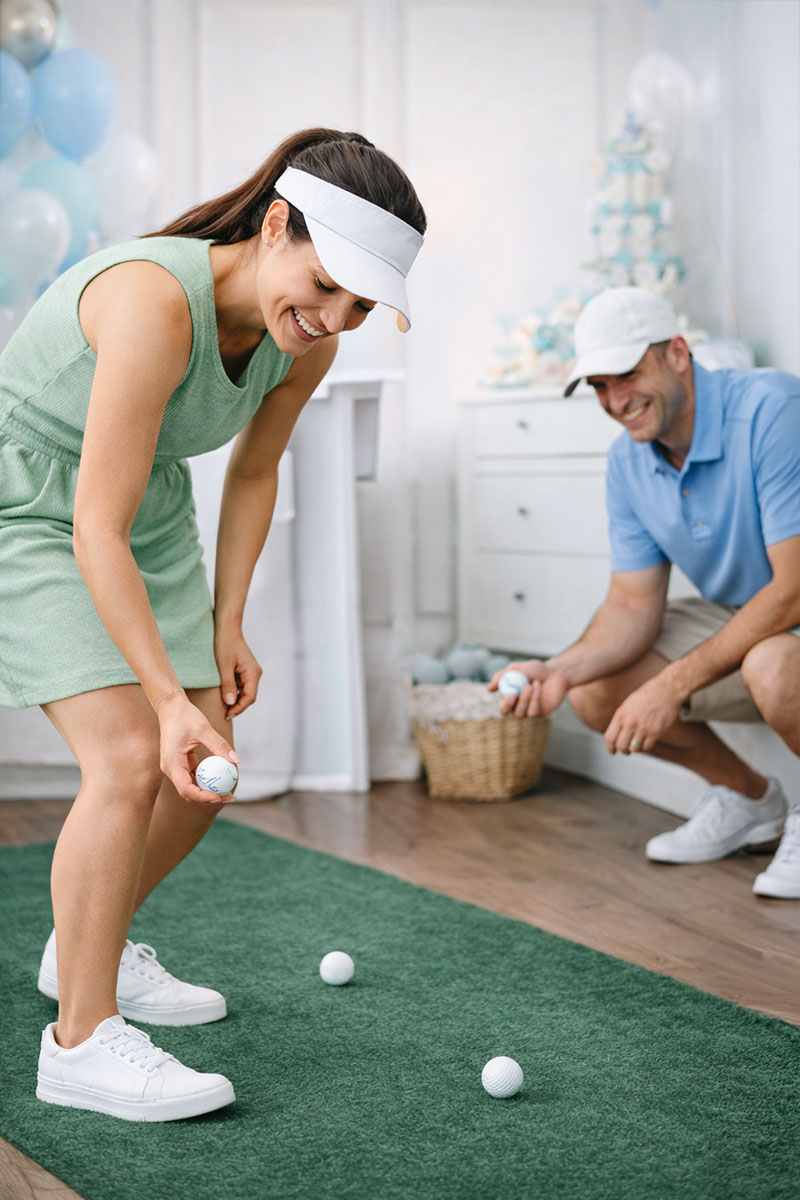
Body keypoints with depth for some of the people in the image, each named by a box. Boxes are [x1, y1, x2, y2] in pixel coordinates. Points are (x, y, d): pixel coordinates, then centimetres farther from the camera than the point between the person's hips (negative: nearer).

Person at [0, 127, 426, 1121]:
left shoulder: (307, 343, -12)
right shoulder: (155, 302, -36)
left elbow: (253, 471, 7)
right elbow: (96, 532, -35)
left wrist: (226, 625, 1)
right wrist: (168, 696, -38)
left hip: (149, 511, 8)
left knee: (206, 769, 6)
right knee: (130, 757, -21)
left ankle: (87, 947, 30)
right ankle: (80, 1040, -9)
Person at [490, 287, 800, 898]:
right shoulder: (628, 462, -4)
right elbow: (634, 605, -1)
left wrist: (673, 685, -29)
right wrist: (563, 669, -23)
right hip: (738, 618, 8)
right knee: (597, 692, -6)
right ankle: (748, 796, 16)